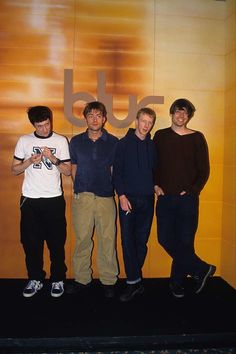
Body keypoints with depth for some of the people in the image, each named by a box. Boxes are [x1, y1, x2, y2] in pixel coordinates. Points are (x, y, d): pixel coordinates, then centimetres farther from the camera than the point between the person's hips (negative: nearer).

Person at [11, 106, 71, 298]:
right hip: (30, 200, 2)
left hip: (54, 199, -1)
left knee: (57, 242, 5)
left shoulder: (61, 141, 1)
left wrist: (53, 159, -15)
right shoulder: (24, 141, 4)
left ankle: (58, 280, 22)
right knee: (31, 242, 8)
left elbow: (68, 171, 0)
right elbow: (14, 169, 6)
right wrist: (30, 161, -11)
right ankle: (35, 279, 26)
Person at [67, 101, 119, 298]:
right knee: (82, 239, 7)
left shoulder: (113, 142, 4)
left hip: (106, 197, -1)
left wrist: (115, 190, 4)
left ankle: (109, 280, 18)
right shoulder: (76, 141, 9)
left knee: (108, 239, 3)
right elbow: (73, 168, 14)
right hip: (81, 197, 1)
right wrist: (80, 188, 7)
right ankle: (82, 279, 22)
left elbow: (115, 169, 8)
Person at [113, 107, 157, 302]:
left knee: (142, 242, 7)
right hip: (128, 198, -3)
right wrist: (122, 195, -10)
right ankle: (135, 281, 5)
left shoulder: (152, 145, 11)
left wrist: (155, 185, 3)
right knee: (128, 241, -4)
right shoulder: (124, 143, 1)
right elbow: (117, 171, -3)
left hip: (147, 200, 3)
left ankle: (134, 279, 21)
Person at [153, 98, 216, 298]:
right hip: (165, 197, 3)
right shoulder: (160, 136, 8)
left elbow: (204, 170, 3)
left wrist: (193, 190, -6)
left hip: (188, 199, -2)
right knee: (166, 239, 2)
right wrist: (156, 185, 0)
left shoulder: (197, 138, 3)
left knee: (184, 241, 1)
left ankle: (178, 283, 22)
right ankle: (201, 270, 19)